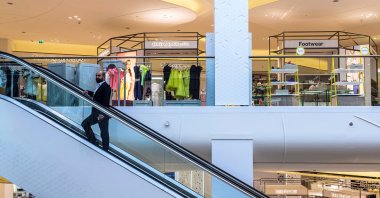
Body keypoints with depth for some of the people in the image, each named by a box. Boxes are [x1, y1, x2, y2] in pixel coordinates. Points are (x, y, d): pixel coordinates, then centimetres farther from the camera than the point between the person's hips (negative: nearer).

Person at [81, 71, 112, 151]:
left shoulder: (106, 86, -16)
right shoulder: (99, 86, 14)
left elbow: (106, 101, -24)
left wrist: (103, 114, -29)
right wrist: (89, 92, 14)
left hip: (102, 114, -10)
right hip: (96, 113, 10)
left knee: (104, 132, -3)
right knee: (85, 124, 15)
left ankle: (105, 149, 8)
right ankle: (93, 142, 21)